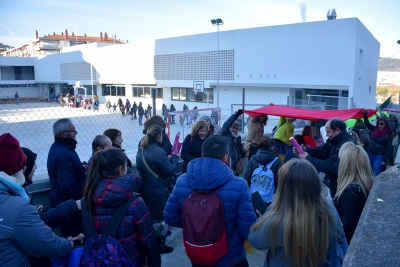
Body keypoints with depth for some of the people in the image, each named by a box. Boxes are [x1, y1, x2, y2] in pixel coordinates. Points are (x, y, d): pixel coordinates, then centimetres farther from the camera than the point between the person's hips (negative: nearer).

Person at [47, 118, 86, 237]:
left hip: (60, 199, 10)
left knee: (69, 236, 21)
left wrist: (80, 167, 5)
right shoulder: (63, 154, -25)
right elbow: (68, 186, -29)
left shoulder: (58, 147, 8)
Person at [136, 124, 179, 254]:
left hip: (145, 189, 8)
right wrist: (174, 158, -1)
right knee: (161, 216, 8)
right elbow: (169, 170, -20)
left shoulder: (141, 150, 5)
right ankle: (160, 245, 21)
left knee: (149, 215, 20)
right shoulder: (158, 152, -23)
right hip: (159, 191, -8)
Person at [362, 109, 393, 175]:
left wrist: (384, 160, -15)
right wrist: (365, 113, 1)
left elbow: (389, 148, -10)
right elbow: (367, 123, 15)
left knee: (376, 176, -7)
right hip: (370, 155, 6)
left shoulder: (388, 134, -8)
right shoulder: (374, 130, 6)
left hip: (380, 157, -5)